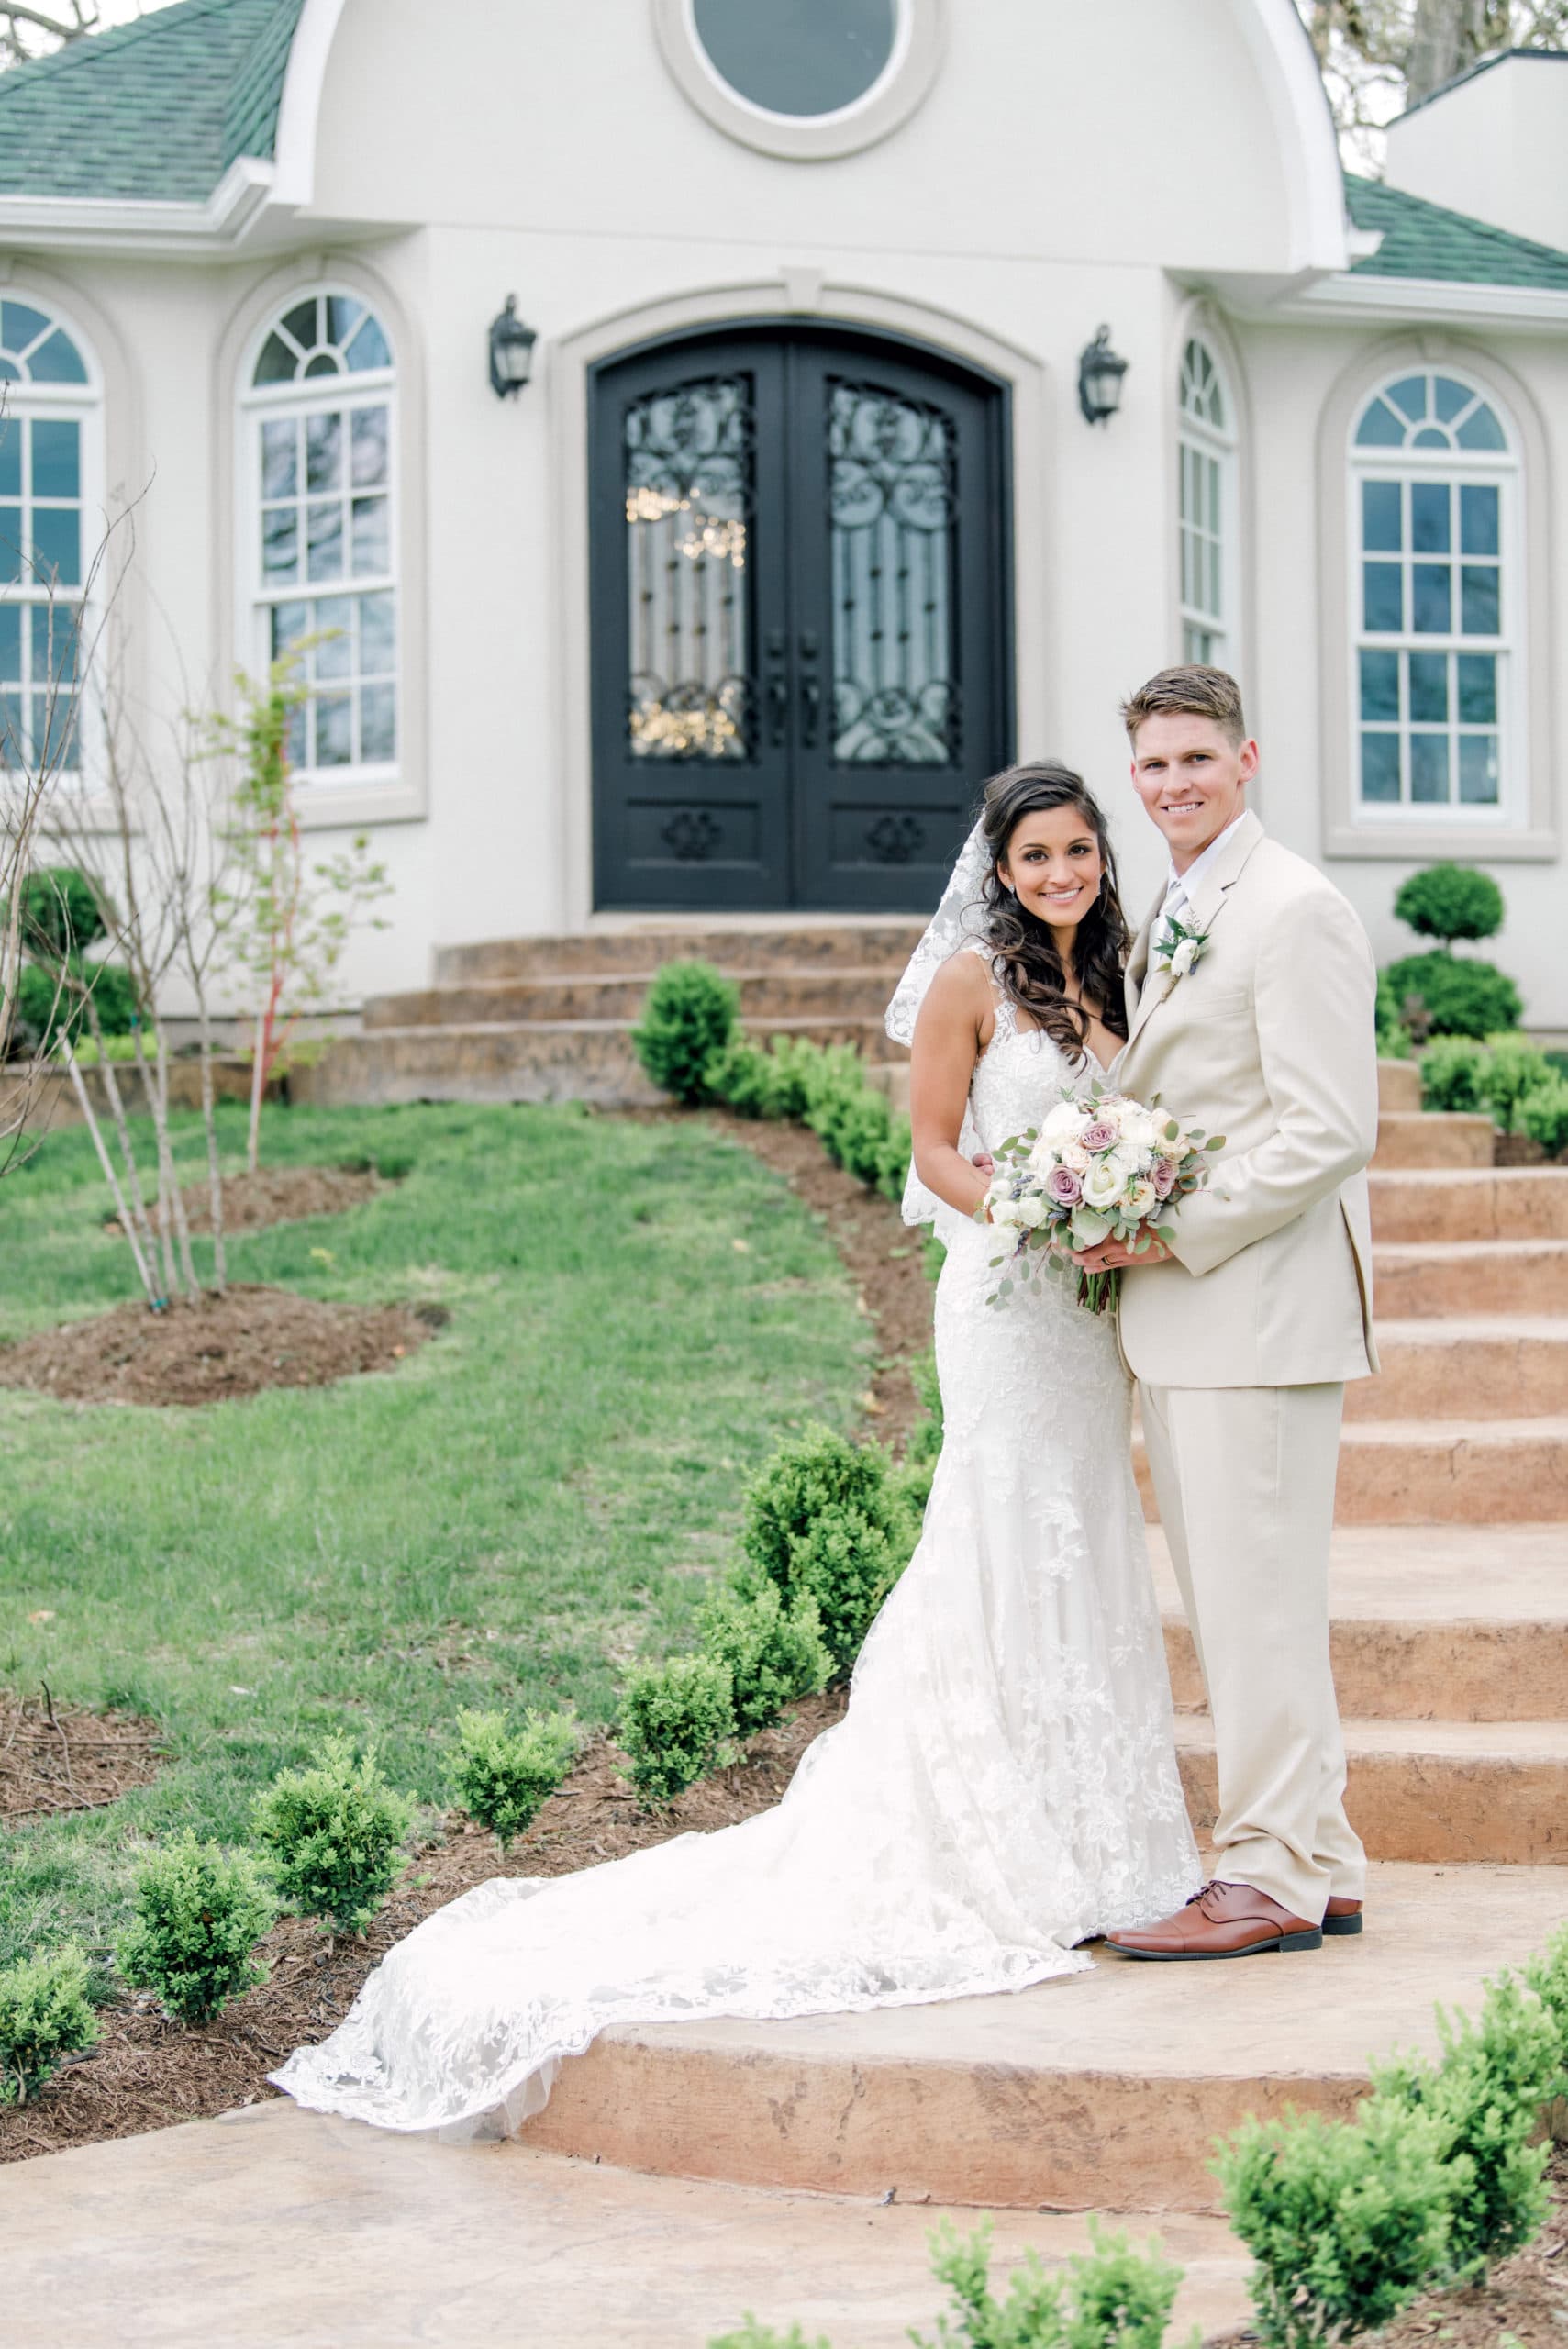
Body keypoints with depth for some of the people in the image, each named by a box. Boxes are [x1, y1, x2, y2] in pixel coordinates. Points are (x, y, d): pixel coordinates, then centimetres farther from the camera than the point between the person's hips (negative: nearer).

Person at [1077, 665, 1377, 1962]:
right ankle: (1320, 1863, 22)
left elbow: (1332, 1131, -18)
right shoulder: (1169, 918, 17)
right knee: (1228, 1597, 13)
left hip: (1261, 1307, -10)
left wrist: (1179, 1230, -17)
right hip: (1180, 1315, 10)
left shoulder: (1296, 911, -12)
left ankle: (1274, 1876, 4)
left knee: (1258, 1596, -5)